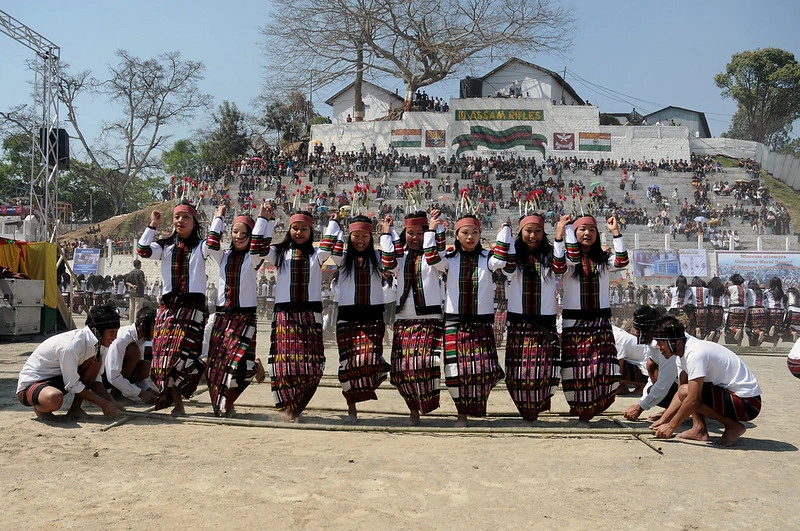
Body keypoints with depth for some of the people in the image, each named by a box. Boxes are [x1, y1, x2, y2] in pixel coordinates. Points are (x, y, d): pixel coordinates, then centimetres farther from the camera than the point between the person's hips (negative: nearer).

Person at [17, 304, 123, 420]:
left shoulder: (98, 343, -7)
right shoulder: (71, 346, -32)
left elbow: (95, 377, 2)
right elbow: (73, 385, -24)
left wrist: (110, 401, -13)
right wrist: (103, 404, -20)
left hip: (57, 379, 8)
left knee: (96, 360, -9)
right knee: (55, 398, -41)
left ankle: (75, 408, -3)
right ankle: (40, 408, -4)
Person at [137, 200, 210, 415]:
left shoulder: (199, 246, 8)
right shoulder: (165, 246, 15)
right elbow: (143, 250, -2)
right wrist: (152, 225, 1)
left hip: (193, 306, -3)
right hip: (168, 306, 3)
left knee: (184, 353, -12)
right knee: (165, 353, -4)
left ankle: (173, 398, 3)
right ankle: (177, 403, 4)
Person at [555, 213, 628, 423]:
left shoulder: (603, 258, 10)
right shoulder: (569, 258, 4)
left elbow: (622, 262, -9)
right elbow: (558, 264, -18)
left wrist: (616, 233, -11)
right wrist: (559, 235, -19)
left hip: (600, 321, 2)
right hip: (574, 321, -2)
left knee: (602, 367, -5)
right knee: (576, 367, -3)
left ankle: (589, 408, 11)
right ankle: (580, 410, 11)